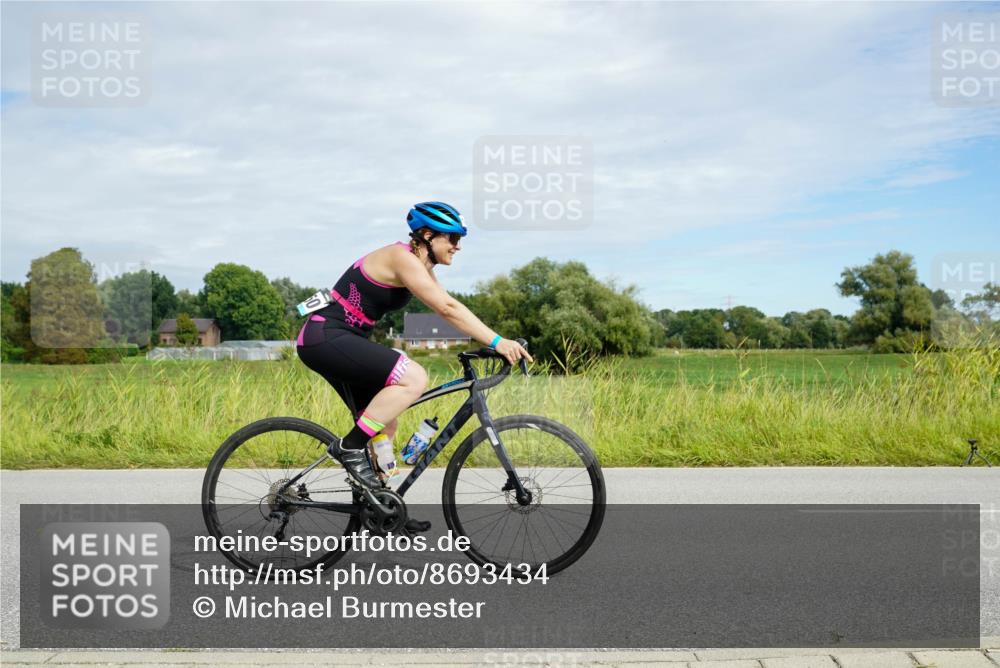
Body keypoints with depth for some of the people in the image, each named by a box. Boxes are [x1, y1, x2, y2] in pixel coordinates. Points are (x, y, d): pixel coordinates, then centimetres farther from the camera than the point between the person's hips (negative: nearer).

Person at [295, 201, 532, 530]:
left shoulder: (421, 266, 12)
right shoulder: (402, 258, -18)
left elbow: (451, 307, 7)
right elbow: (447, 309, -27)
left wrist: (495, 341, -3)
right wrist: (497, 341, -28)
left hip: (340, 341, 10)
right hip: (325, 337, -10)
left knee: (385, 425, 12)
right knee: (414, 378, -24)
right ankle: (349, 447, -13)